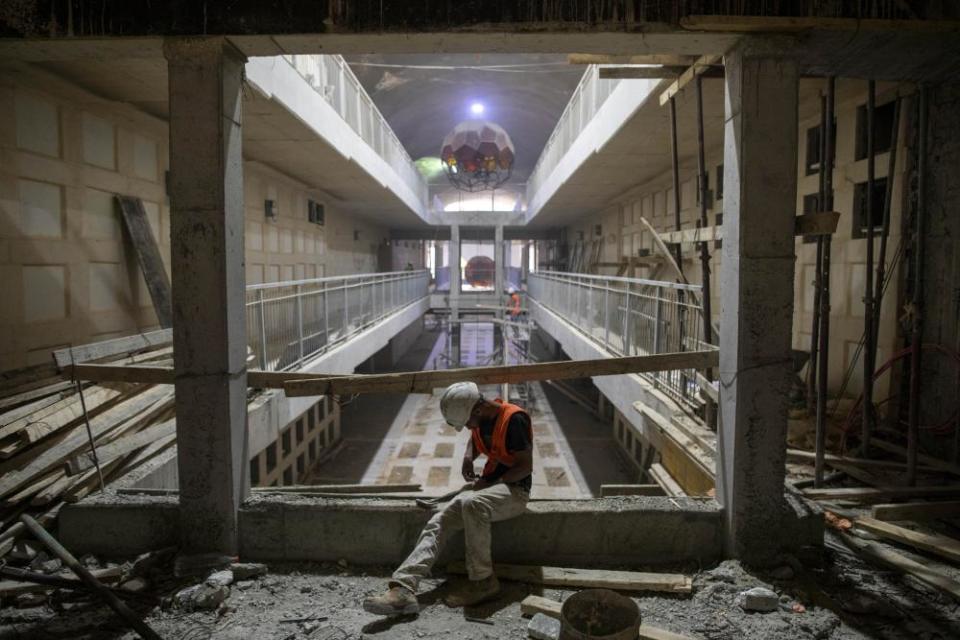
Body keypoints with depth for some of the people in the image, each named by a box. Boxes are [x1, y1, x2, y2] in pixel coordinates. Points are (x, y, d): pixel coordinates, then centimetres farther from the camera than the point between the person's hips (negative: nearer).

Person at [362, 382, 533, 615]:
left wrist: (490, 482, -16)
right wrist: (468, 458, 5)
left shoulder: (514, 420, -20)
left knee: (472, 503, -38)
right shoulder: (482, 420, 5)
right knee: (438, 523, -11)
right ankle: (403, 589, -22)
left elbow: (526, 466, -18)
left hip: (515, 490, -8)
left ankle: (483, 582, -25)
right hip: (489, 486, 8)